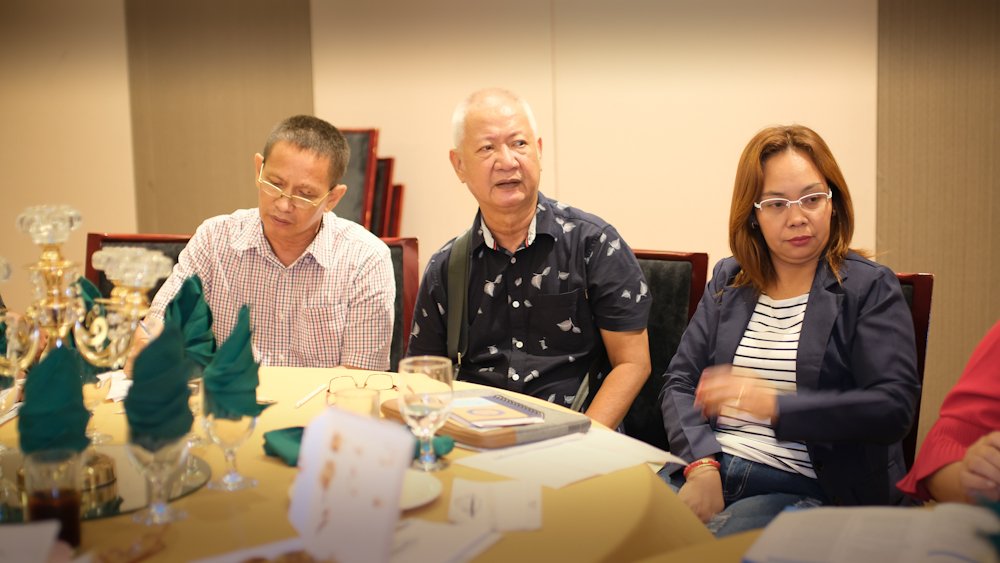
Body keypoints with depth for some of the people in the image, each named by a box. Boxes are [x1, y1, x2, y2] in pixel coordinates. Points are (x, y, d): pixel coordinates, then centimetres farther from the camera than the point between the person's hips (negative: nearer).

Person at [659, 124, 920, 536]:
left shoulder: (870, 288, 2)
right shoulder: (727, 280, 15)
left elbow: (892, 408, -10)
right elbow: (679, 383, 9)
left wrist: (775, 405, -21)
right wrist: (702, 465, -10)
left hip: (805, 487, -3)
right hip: (710, 471, 4)